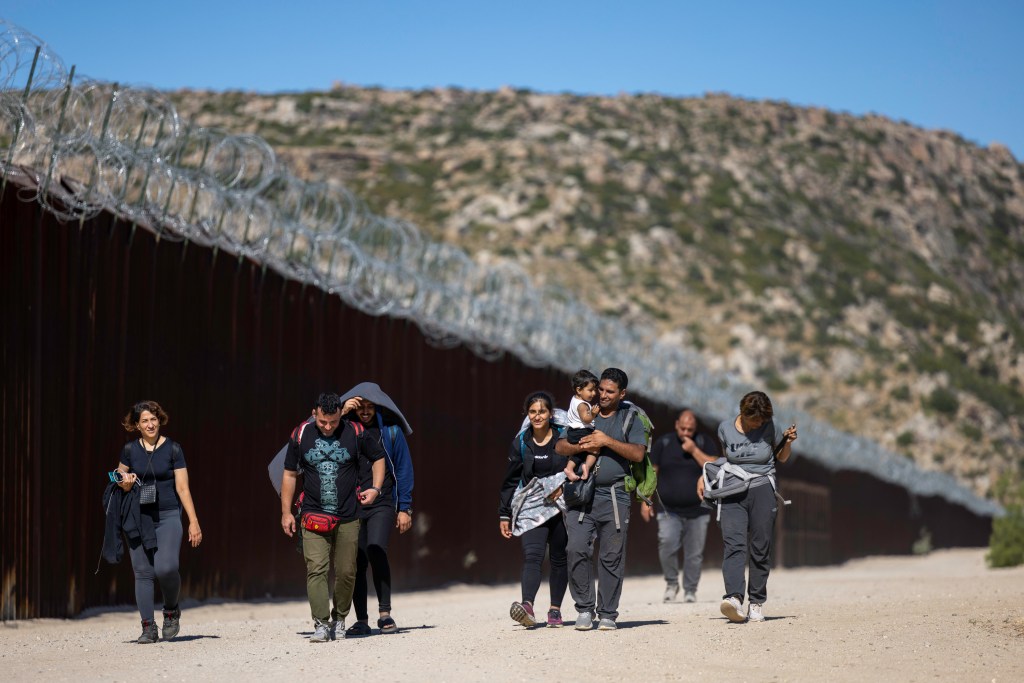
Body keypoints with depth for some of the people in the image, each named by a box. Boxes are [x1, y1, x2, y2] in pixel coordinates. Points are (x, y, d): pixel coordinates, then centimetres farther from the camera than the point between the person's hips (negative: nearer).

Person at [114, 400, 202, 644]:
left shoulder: (172, 449, 0)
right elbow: (121, 483, 19)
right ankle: (148, 627, 5)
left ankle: (171, 611, 9)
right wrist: (126, 483, -5)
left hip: (168, 516, -3)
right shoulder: (129, 450, 7)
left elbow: (183, 488, 0)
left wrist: (194, 521, -4)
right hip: (138, 517, 3)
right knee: (143, 573, 0)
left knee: (166, 568, -18)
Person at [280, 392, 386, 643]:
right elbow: (289, 474, 8)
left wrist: (376, 488, -1)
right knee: (316, 570, -12)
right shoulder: (301, 436, -2)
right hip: (313, 516, 0)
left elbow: (378, 458, 13)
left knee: (346, 571, 4)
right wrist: (286, 512, 6)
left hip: (348, 518, 1)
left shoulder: (355, 433, -4)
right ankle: (321, 624, -13)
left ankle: (339, 618, 25)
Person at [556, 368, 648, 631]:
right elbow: (560, 447, 10)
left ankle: (607, 614, 9)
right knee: (576, 549, -13)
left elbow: (638, 453, -5)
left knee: (612, 557, 0)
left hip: (614, 497, -1)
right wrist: (582, 446, -9)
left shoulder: (630, 419, 9)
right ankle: (584, 608, -1)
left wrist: (607, 441, -12)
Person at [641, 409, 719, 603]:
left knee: (694, 554, 2)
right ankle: (671, 583, 0)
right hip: (669, 510, -1)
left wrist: (694, 450, -15)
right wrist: (645, 501, 1)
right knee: (667, 544, -21)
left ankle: (690, 591, 17)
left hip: (697, 511, 1)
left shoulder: (705, 443, 4)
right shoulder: (663, 443, 4)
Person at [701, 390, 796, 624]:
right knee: (733, 544, -18)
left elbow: (782, 457, 14)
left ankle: (757, 603, 9)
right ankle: (734, 598, -33)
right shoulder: (725, 428, 3)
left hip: (762, 491, 0)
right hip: (732, 493, 0)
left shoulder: (770, 427, 0)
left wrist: (788, 442, -5)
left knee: (760, 550, -1)